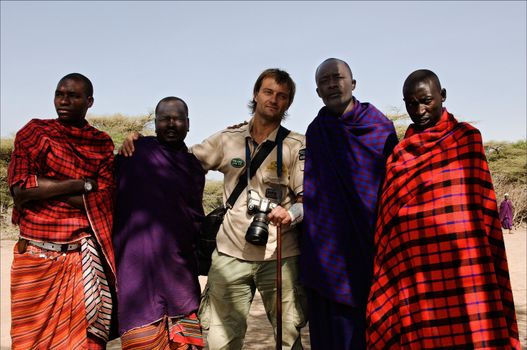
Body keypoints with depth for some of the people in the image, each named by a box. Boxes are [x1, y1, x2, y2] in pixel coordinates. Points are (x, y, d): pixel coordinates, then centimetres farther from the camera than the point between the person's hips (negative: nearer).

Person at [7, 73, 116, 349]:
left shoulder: (102, 144, 6)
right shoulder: (33, 132, 5)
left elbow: (102, 200, -5)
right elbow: (18, 189, -8)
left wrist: (41, 188, -8)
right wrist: (82, 184, -9)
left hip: (83, 257, 0)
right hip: (35, 256, 0)